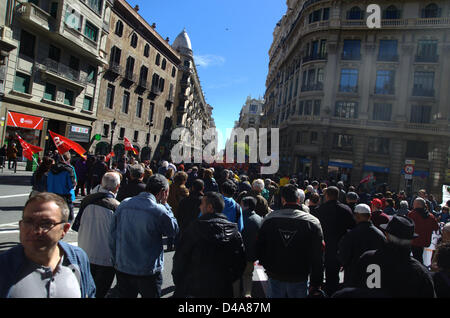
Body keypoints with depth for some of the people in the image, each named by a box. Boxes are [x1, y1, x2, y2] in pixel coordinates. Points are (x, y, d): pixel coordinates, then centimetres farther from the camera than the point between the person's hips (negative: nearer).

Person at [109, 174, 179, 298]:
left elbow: (112, 236, 2)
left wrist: (115, 262, 13)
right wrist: (165, 205, -2)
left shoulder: (123, 204, -3)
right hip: (148, 272, -4)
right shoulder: (159, 210, -20)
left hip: (122, 269, 5)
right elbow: (174, 231, -4)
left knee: (125, 295, 22)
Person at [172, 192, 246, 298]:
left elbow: (180, 257, -10)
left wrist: (177, 281, 3)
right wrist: (228, 280, 13)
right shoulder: (234, 231, -3)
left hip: (195, 290, -3)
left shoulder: (196, 227, -15)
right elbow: (241, 262, 1)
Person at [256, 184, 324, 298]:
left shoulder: (268, 219, -7)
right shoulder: (312, 222, -12)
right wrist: (316, 285, 0)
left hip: (275, 277, 1)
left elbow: (259, 248, 1)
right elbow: (317, 257, -8)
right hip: (299, 278, -1)